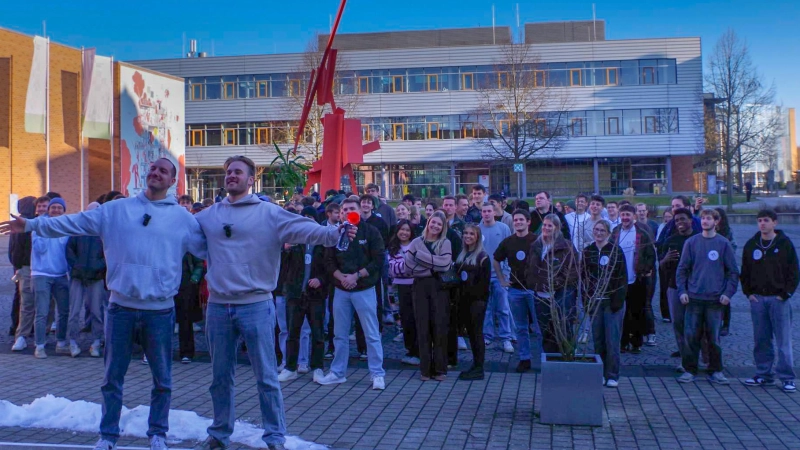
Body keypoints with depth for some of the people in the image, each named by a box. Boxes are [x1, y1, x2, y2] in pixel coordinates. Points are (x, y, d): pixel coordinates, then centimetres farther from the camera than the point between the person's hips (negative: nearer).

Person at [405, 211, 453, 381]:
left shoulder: (445, 243, 6)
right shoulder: (417, 242, 8)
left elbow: (445, 264, -11)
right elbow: (409, 265, -4)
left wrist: (423, 256, -10)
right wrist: (434, 267, -6)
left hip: (439, 286, -1)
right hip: (420, 286, 1)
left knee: (439, 326, -1)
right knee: (423, 327, 2)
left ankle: (440, 369, 7)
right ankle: (425, 368, 9)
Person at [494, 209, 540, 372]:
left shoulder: (536, 241, -6)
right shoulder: (507, 242, 5)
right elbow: (495, 261, 18)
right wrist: (502, 280, 12)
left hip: (534, 288, -3)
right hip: (515, 290, 3)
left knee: (538, 327, 0)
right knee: (521, 328, 9)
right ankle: (524, 359, 17)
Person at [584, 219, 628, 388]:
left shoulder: (616, 251, -3)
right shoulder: (587, 251, 7)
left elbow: (623, 277, -4)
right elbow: (584, 276, 9)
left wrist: (618, 300, -11)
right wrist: (587, 298, 0)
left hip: (612, 301, -3)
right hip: (595, 301, 3)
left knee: (612, 339, -2)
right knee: (597, 339, 6)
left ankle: (612, 375, 5)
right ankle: (599, 373, 14)